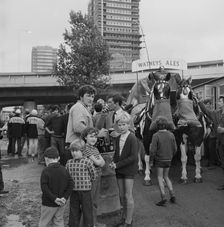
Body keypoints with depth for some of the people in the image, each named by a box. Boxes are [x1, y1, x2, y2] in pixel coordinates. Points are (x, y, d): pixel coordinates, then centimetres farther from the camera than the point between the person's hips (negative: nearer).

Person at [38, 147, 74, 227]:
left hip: (48, 204, -4)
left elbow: (44, 188, -21)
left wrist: (54, 199, -17)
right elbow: (71, 184, -5)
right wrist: (65, 197, -8)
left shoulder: (46, 171, -14)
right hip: (61, 205, 4)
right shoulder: (64, 170, 0)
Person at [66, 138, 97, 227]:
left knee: (87, 213, 7)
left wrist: (85, 182, 4)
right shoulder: (69, 163, 1)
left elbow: (93, 175, -3)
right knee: (73, 213, 15)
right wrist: (71, 184, 4)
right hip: (73, 192, 4)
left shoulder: (87, 162, -12)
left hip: (85, 192, -3)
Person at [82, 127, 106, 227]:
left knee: (95, 202, 17)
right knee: (89, 202, 4)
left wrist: (99, 161, -13)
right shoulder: (86, 148, -15)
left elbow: (103, 162, 4)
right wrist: (100, 161, -1)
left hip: (97, 176, 8)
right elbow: (97, 162, -19)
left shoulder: (95, 149, 12)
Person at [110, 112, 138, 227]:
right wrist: (113, 162, -5)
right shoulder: (117, 138, 7)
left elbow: (133, 157, -18)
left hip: (129, 170, -6)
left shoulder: (132, 138, -14)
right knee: (122, 195, 14)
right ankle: (124, 217, 30)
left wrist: (118, 165, -19)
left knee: (128, 195, 1)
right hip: (119, 170, 6)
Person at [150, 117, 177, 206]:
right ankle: (172, 195, 12)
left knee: (160, 178, 5)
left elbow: (153, 150, -18)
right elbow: (175, 149, 0)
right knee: (166, 177, 19)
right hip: (168, 160, 4)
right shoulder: (171, 135, -5)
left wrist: (152, 156, 3)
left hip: (159, 160, -4)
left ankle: (163, 198, -2)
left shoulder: (156, 136, -18)